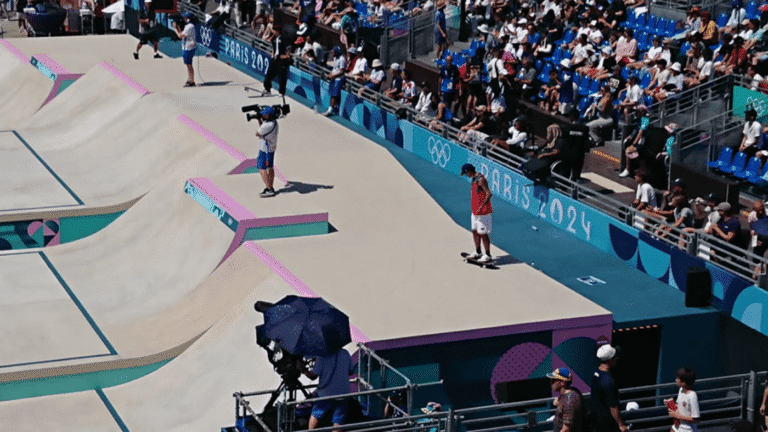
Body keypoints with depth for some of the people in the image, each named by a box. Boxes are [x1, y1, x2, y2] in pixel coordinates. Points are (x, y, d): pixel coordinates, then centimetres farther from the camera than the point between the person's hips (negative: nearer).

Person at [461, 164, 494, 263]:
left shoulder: (481, 179, -20)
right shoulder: (474, 178, 11)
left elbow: (489, 194, -28)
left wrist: (482, 206, -30)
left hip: (483, 211, -10)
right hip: (475, 210, 10)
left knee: (483, 233, -5)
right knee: (475, 231, 17)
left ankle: (488, 255, 3)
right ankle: (478, 253, 29)